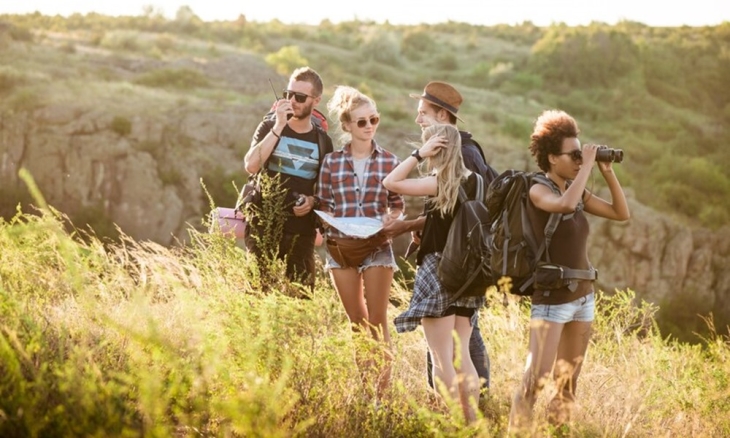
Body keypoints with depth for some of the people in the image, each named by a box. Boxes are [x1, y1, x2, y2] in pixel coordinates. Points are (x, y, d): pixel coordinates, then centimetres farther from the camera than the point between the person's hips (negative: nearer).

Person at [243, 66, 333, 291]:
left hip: (302, 232, 2)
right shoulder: (270, 127, 3)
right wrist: (279, 127, -16)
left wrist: (313, 200, -5)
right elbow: (251, 166, -15)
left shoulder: (322, 141, 9)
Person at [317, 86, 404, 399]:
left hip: (377, 246, -2)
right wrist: (332, 222, -13)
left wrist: (389, 220, -13)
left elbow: (397, 206, 7)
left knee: (377, 321, -5)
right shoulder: (332, 162, 2)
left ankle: (383, 387, -2)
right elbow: (323, 206, 7)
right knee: (356, 322, 10)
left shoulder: (389, 162, 1)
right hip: (340, 246, 2)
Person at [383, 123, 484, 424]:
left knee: (442, 358, -3)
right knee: (461, 355, 11)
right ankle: (471, 423, 11)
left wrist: (418, 154, -10)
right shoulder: (471, 181, 7)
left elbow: (390, 183, -15)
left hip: (438, 272, -7)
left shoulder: (439, 183, -13)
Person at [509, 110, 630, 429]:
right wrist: (587, 166, -20)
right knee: (535, 380, -13)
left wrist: (608, 172, 3)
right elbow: (565, 205, -31)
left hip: (583, 295, 7)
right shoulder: (538, 190, -10)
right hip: (552, 297, -7)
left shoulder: (577, 190, 11)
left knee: (568, 380, 10)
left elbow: (621, 213, 13)